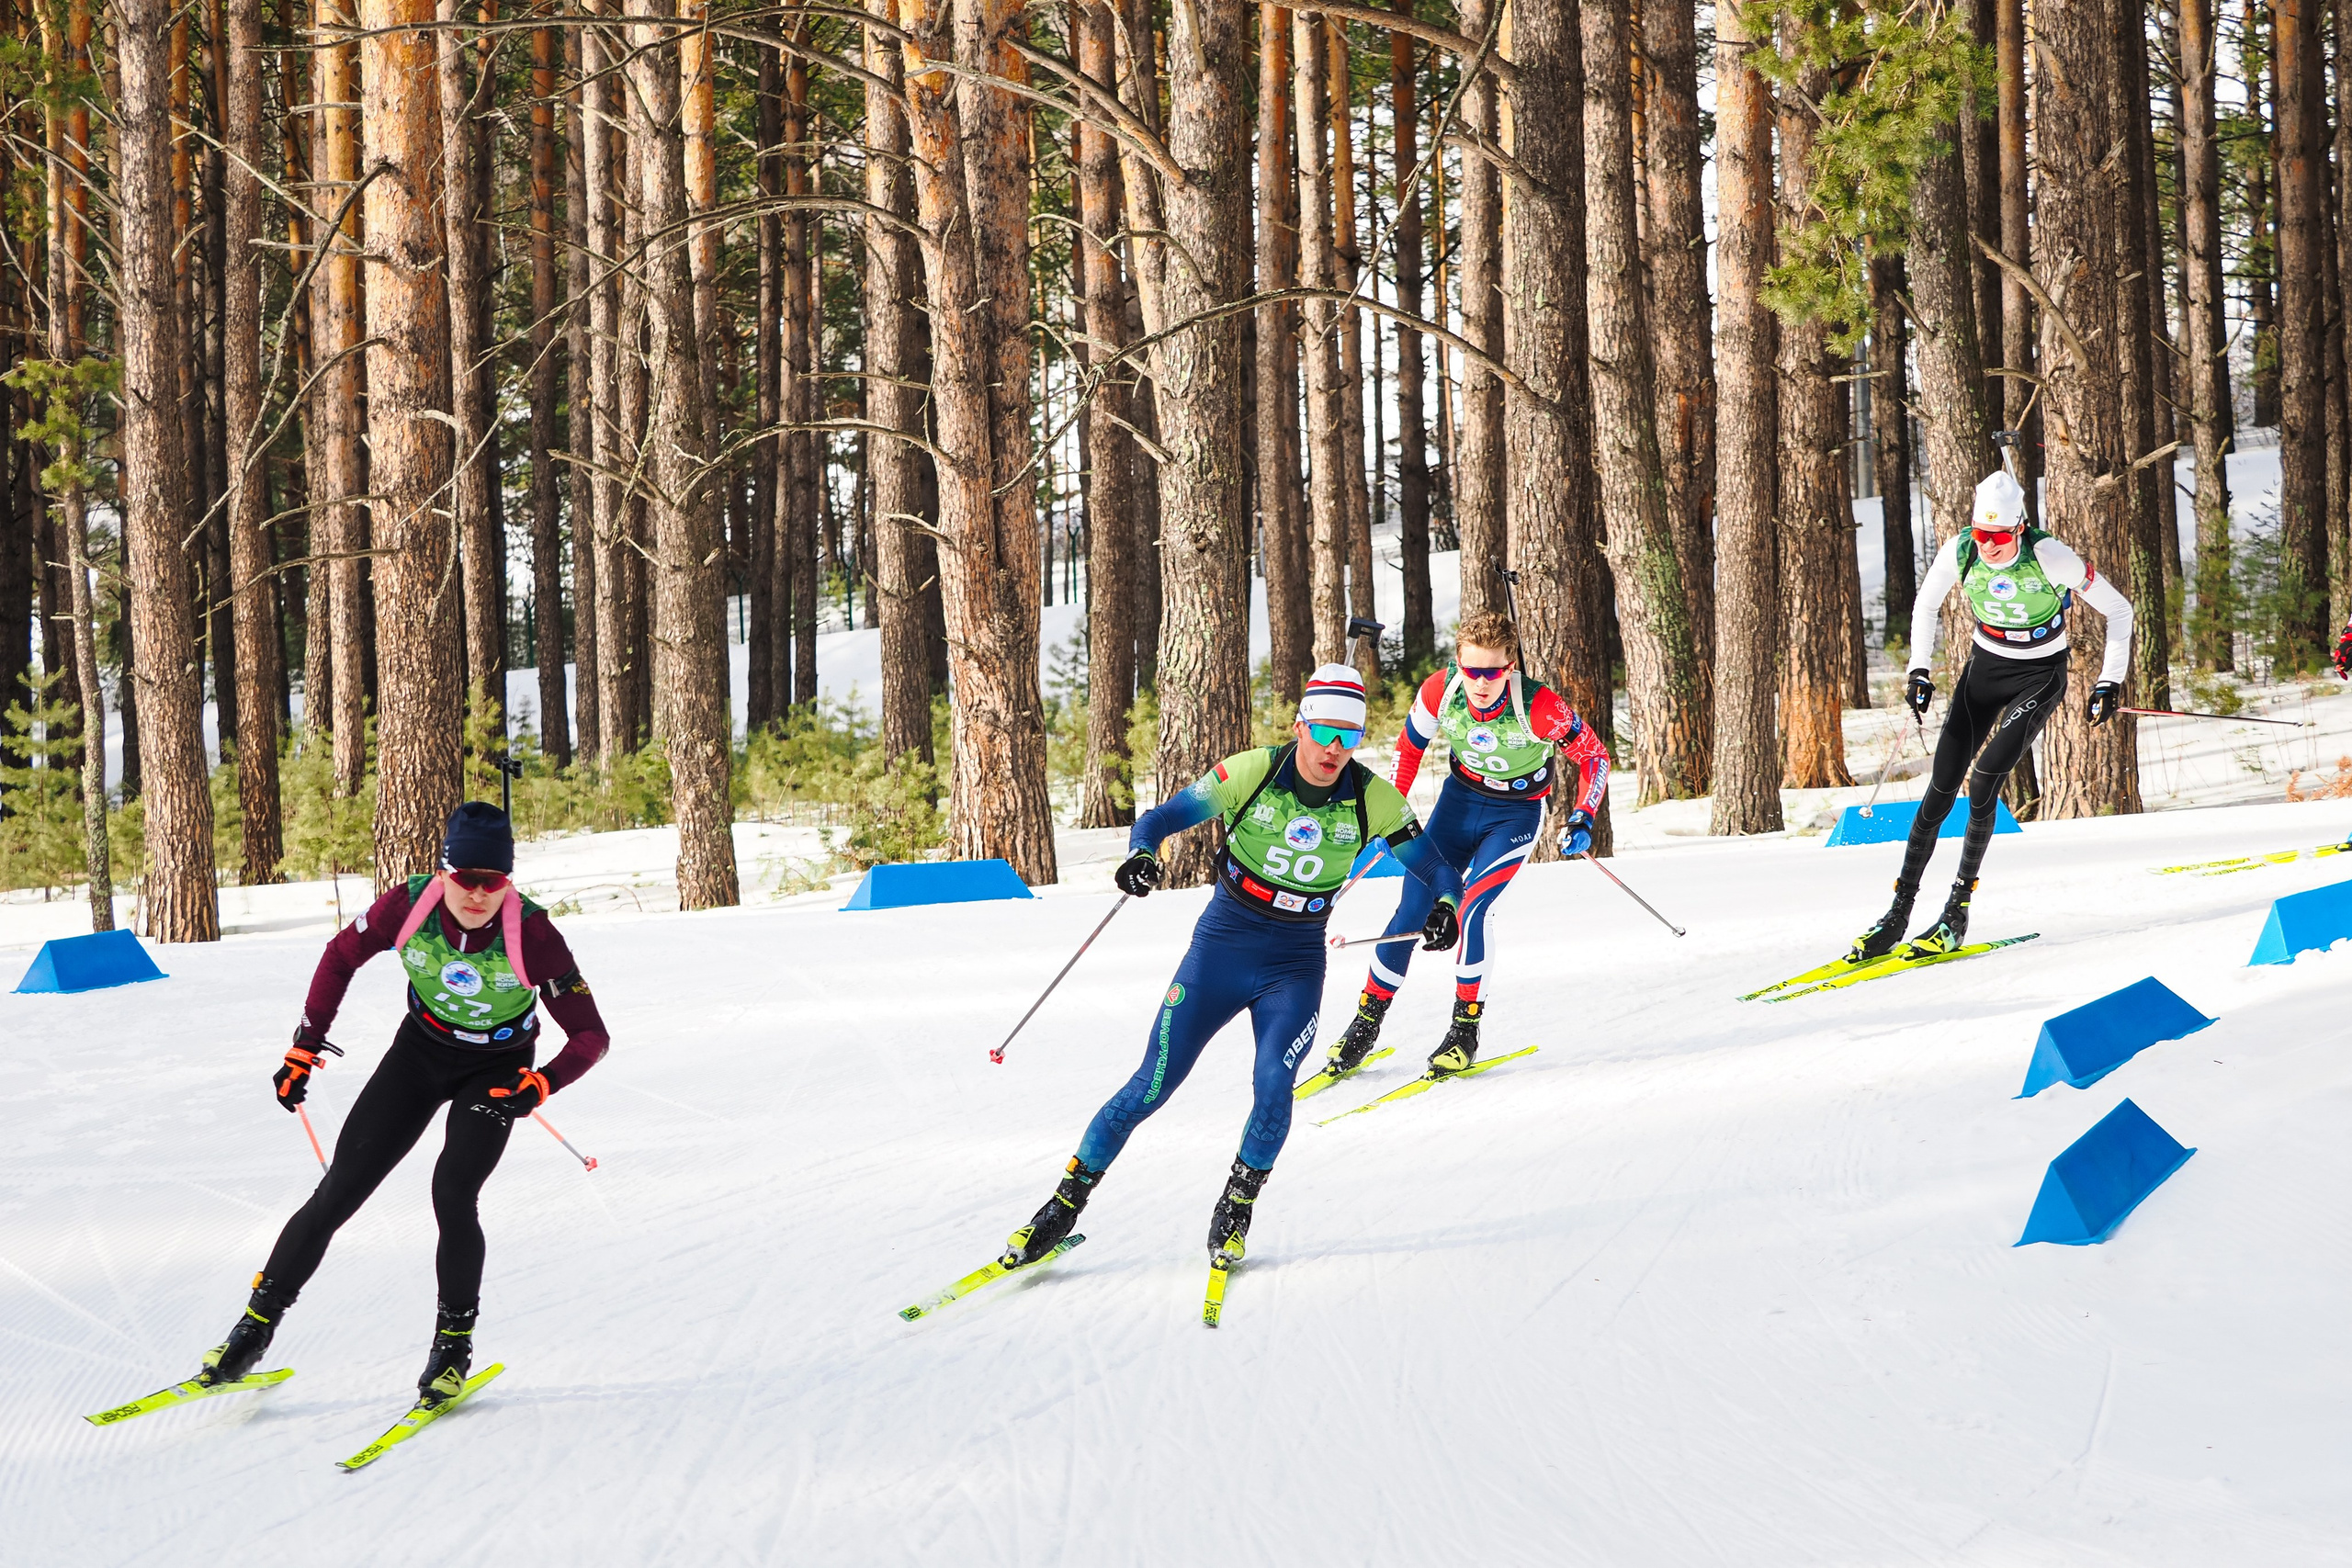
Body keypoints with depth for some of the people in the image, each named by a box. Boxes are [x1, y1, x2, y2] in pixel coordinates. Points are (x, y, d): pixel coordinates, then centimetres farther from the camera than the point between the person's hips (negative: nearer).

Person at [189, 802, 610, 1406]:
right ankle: (258, 1322, 10)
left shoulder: (532, 935, -31)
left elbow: (590, 1036, -25)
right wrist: (305, 1047, -3)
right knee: (339, 1191, -3)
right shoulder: (409, 905, -25)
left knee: (452, 1192, -22)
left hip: (497, 1070, -2)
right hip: (420, 1050, 2)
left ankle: (455, 1343, -1)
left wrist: (539, 1086, -43)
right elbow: (342, 955, -4)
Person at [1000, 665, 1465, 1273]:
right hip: (1220, 948, -1)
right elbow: (1162, 817, -8)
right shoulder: (1252, 772, -13)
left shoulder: (1373, 799, -9)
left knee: (1273, 1086, -21)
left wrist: (1447, 906, -24)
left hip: (1294, 968, 1)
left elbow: (1437, 869, -1)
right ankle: (1063, 1207, 8)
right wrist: (1141, 852, -30)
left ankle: (1235, 1211, 4)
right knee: (1151, 1088, -6)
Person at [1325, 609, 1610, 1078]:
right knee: (1412, 911, 0)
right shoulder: (1439, 692, -22)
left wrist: (1582, 820, -25)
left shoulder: (1540, 708, -31)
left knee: (1473, 912, -22)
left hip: (1516, 815, -3)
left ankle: (1465, 1031, -7)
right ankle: (1365, 1024, 14)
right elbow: (1410, 745, 0)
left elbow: (1594, 755, -15)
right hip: (1460, 798, 3)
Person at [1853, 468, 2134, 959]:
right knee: (1941, 789, -6)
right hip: (1985, 666, 4)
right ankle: (1898, 913, -1)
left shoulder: (2050, 558, -27)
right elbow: (1926, 606, 5)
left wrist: (2110, 681, -16)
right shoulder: (1959, 552, -17)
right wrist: (1919, 670, -3)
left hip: (2041, 675, -4)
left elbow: (2118, 609, -15)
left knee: (1984, 781, -21)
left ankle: (1957, 912, -11)